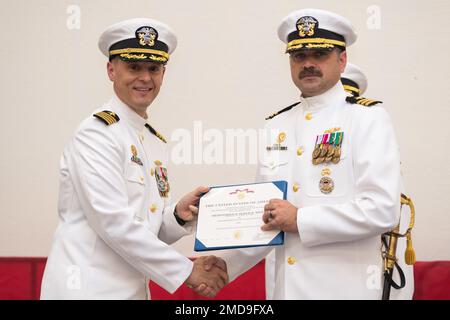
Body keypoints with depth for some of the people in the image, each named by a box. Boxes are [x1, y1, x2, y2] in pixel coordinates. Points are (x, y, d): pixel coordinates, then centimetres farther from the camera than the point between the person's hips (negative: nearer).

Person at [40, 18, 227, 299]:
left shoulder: (157, 143, 10)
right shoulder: (97, 134, -13)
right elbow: (113, 223, -20)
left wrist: (179, 216, -5)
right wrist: (186, 270, -14)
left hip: (134, 289, 7)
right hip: (87, 288, -7)